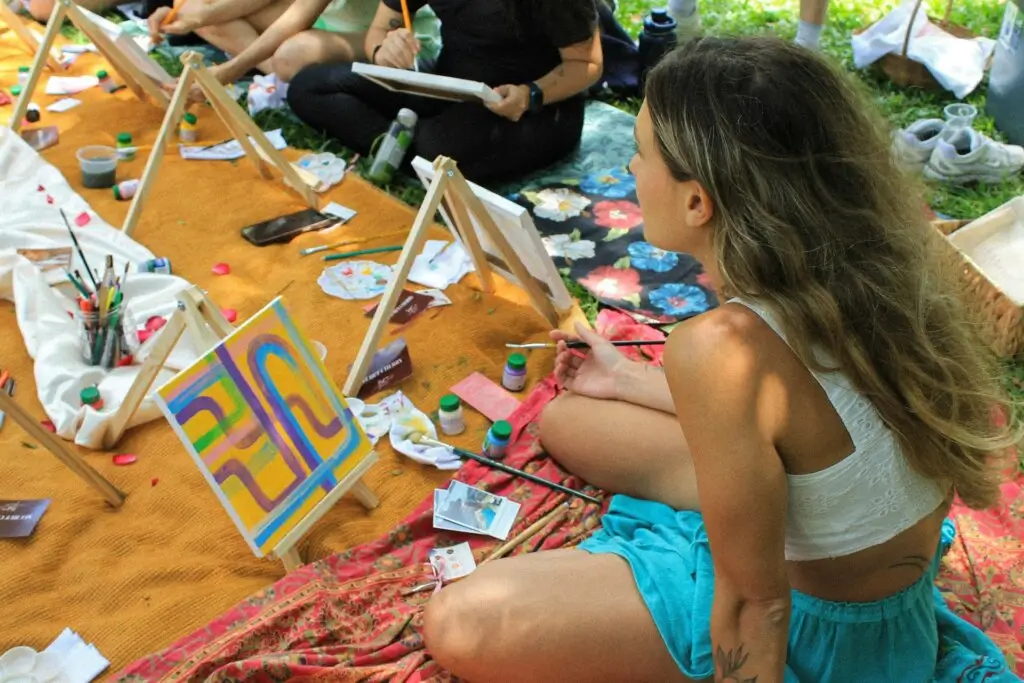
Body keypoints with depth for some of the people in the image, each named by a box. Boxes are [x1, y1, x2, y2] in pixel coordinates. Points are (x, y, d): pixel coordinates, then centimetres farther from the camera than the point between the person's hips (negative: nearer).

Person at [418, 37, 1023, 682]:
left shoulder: (723, 348, -36)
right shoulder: (864, 265, -12)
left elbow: (754, 604, -25)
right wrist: (626, 380, 18)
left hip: (817, 624, -7)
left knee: (459, 624, -14)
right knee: (565, 417, 15)